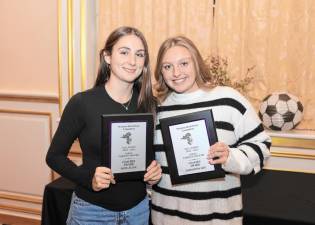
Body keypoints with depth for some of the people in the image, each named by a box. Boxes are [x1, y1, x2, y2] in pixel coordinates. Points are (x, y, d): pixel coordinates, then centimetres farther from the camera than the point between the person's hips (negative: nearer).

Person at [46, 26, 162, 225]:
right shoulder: (82, 102, -14)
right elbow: (55, 156, -7)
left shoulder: (150, 104, -5)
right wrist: (88, 178, -21)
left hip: (139, 208, 3)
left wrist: (155, 170, -11)